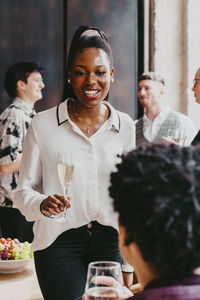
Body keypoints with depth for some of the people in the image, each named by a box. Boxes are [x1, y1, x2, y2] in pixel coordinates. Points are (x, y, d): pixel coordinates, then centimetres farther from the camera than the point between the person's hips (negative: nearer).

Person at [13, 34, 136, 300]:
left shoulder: (125, 126, 4)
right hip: (59, 242, -2)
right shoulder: (43, 124, -4)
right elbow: (24, 191, 0)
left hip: (110, 241, 3)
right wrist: (42, 204, -21)